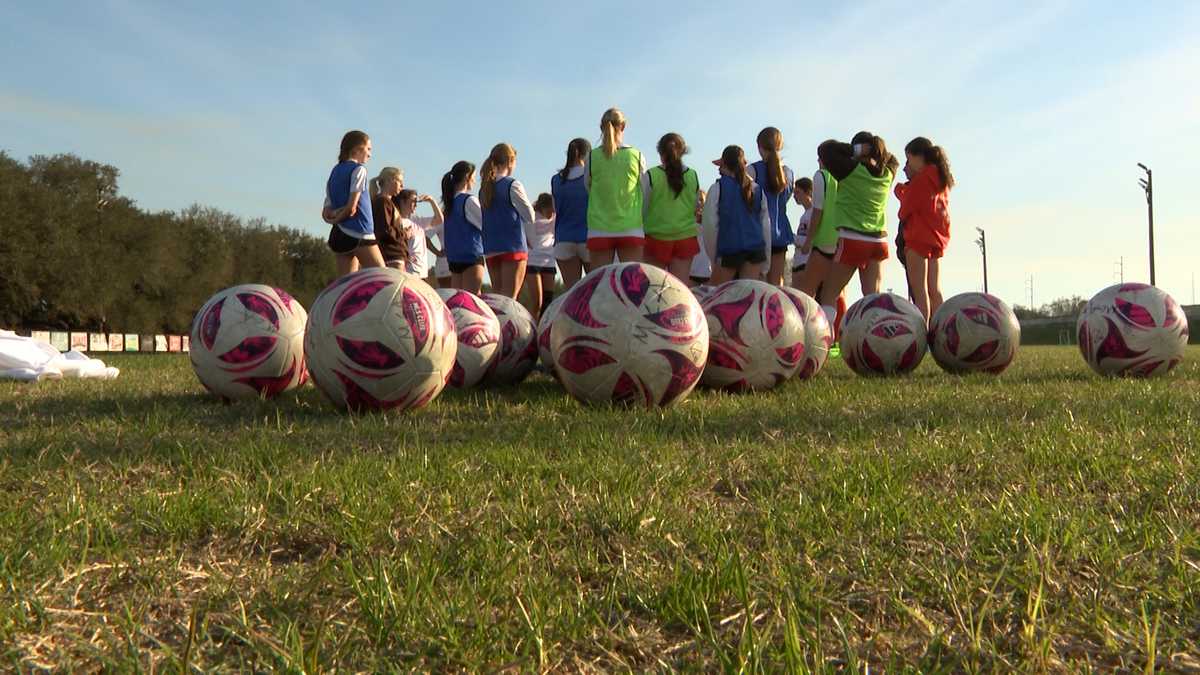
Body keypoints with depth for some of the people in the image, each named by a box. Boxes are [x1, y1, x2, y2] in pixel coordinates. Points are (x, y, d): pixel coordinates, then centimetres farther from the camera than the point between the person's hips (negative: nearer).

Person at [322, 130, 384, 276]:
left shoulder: (335, 172, 18)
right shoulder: (358, 169, -5)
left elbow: (326, 213, 14)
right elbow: (352, 208, -13)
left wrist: (335, 217, -2)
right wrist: (338, 218, 3)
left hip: (337, 236, 8)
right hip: (359, 233, -8)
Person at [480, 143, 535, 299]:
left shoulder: (484, 188, 10)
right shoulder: (513, 185, -8)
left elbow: (485, 219, 13)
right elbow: (530, 217, -5)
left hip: (491, 249, 6)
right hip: (513, 247, -6)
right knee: (509, 298, -8)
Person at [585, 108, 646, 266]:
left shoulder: (592, 157, -1)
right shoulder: (637, 156, 1)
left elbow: (588, 189, 8)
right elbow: (646, 192, 7)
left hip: (599, 230, 0)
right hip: (631, 229, 0)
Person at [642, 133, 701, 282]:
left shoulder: (651, 176, -8)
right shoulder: (693, 176, 2)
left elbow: (642, 209, -2)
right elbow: (696, 207, 12)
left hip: (657, 236, -2)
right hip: (686, 236, 2)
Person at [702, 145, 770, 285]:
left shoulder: (717, 188, -3)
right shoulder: (756, 189, 11)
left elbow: (711, 225, -5)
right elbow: (766, 223, 13)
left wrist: (713, 257, 3)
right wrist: (765, 262, 18)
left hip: (728, 249, -4)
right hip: (755, 248, 4)